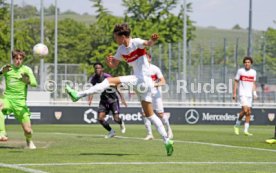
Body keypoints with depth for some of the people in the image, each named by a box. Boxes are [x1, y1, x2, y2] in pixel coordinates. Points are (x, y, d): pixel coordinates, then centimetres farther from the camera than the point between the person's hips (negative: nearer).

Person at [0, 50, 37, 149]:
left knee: (28, 130, -5)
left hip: (20, 101, 0)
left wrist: (27, 81, -34)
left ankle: (29, 142, 30)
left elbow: (35, 84, -11)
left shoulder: (26, 70, 0)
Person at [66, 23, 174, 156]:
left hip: (143, 79, -9)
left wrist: (152, 41, -54)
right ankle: (167, 141, 7)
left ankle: (79, 95, -18)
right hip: (140, 81, 9)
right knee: (149, 114, 9)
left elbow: (147, 44, -29)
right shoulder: (121, 49, 16)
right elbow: (114, 65, 23)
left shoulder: (136, 42, -9)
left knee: (110, 81, -15)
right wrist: (108, 62, -1)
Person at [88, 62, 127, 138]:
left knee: (116, 119, -8)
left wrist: (122, 98, -19)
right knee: (100, 118, -10)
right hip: (104, 100, 4)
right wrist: (90, 99, -15)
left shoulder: (107, 77, -22)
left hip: (113, 99, -4)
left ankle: (121, 123, 31)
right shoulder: (93, 78, -8)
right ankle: (111, 131, 14)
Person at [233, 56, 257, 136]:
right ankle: (237, 125, 0)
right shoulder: (240, 71, -2)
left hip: (249, 95, 5)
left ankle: (246, 130, 6)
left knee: (248, 112, 3)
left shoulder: (253, 72, 9)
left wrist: (254, 93, 5)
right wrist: (234, 93, -4)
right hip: (242, 94, -5)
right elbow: (236, 82, 2)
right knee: (245, 110, -20)